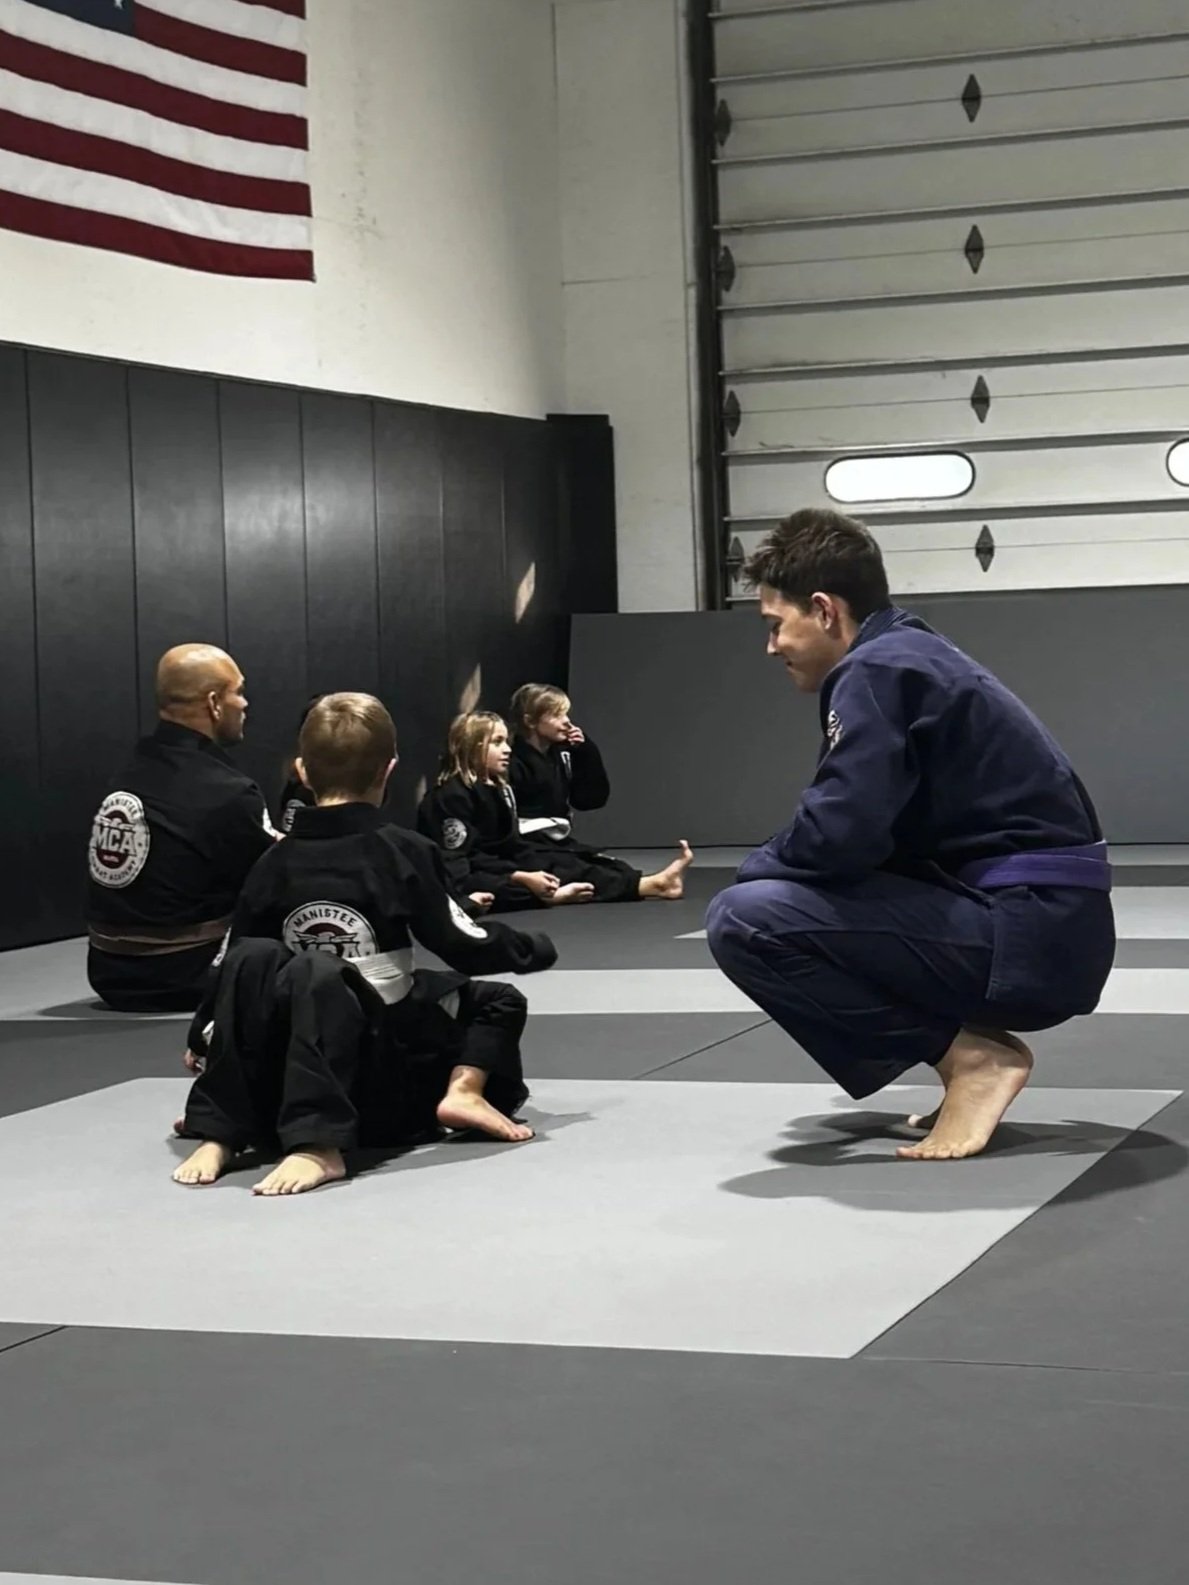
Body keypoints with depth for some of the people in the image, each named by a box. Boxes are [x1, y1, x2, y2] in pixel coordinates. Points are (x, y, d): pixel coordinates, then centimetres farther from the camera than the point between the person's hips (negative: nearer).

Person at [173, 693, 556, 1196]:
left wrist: (204, 1038, 22)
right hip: (398, 1068, 0)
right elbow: (464, 947, -4)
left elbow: (236, 956, 6)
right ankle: (465, 1089, -10)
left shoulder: (275, 863, -1)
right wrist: (534, 948, 15)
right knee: (496, 1004, 20)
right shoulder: (404, 851, -8)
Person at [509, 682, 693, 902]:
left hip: (559, 842, 9)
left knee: (608, 865, -15)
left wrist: (586, 751, 0)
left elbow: (593, 799, 9)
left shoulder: (561, 755, 12)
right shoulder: (514, 764, -14)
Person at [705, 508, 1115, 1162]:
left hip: (1023, 934, -10)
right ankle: (973, 1048, 14)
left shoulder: (875, 673, -12)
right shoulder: (913, 653, 18)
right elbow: (874, 831, 23)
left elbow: (839, 835, -22)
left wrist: (755, 869, -2)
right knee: (779, 894, 27)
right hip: (1053, 928, 10)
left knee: (745, 919, -16)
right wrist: (772, 870, 12)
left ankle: (968, 1055, -9)